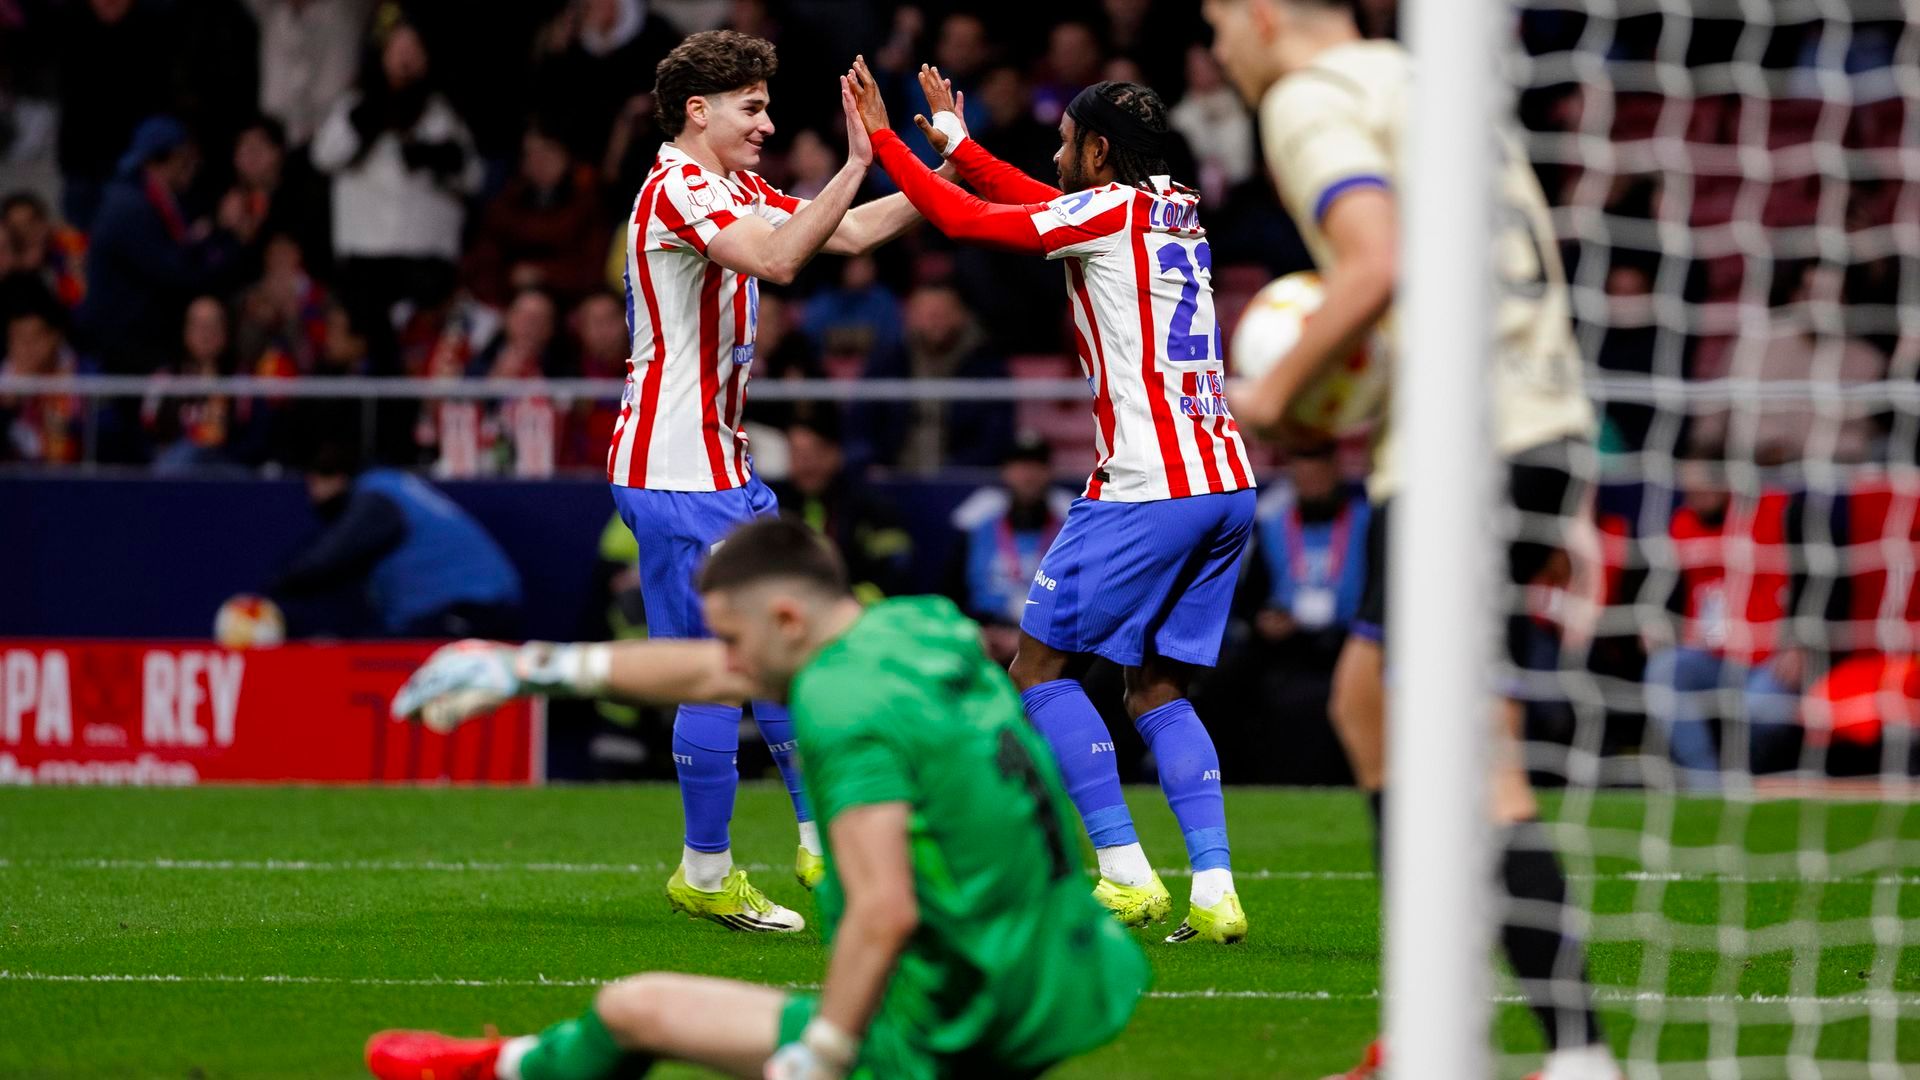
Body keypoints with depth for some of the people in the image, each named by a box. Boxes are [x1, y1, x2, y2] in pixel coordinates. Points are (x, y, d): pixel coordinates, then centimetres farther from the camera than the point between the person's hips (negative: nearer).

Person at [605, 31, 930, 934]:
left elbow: (852, 233, 20)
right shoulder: (677, 188, -16)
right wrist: (856, 164, -35)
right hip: (677, 477, -10)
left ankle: (826, 843, 21)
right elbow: (778, 258, -32)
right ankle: (706, 874, 3)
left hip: (725, 469, 10)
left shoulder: (738, 191, 15)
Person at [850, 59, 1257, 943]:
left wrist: (882, 138, 5)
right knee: (1157, 689, 14)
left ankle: (1125, 874, -3)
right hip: (1228, 484, 8)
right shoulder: (1174, 210, 16)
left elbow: (960, 218, -6)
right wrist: (956, 143, 38)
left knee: (1040, 665, 4)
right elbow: (1048, 208, 32)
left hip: (1146, 488, -8)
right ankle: (1214, 892, -1)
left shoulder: (1108, 211, -7)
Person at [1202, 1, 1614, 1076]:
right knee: (1367, 699, 20)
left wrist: (1275, 390, -7)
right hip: (1548, 422, 10)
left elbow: (1375, 266, -22)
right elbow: (1532, 274, 22)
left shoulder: (1308, 101, -5)